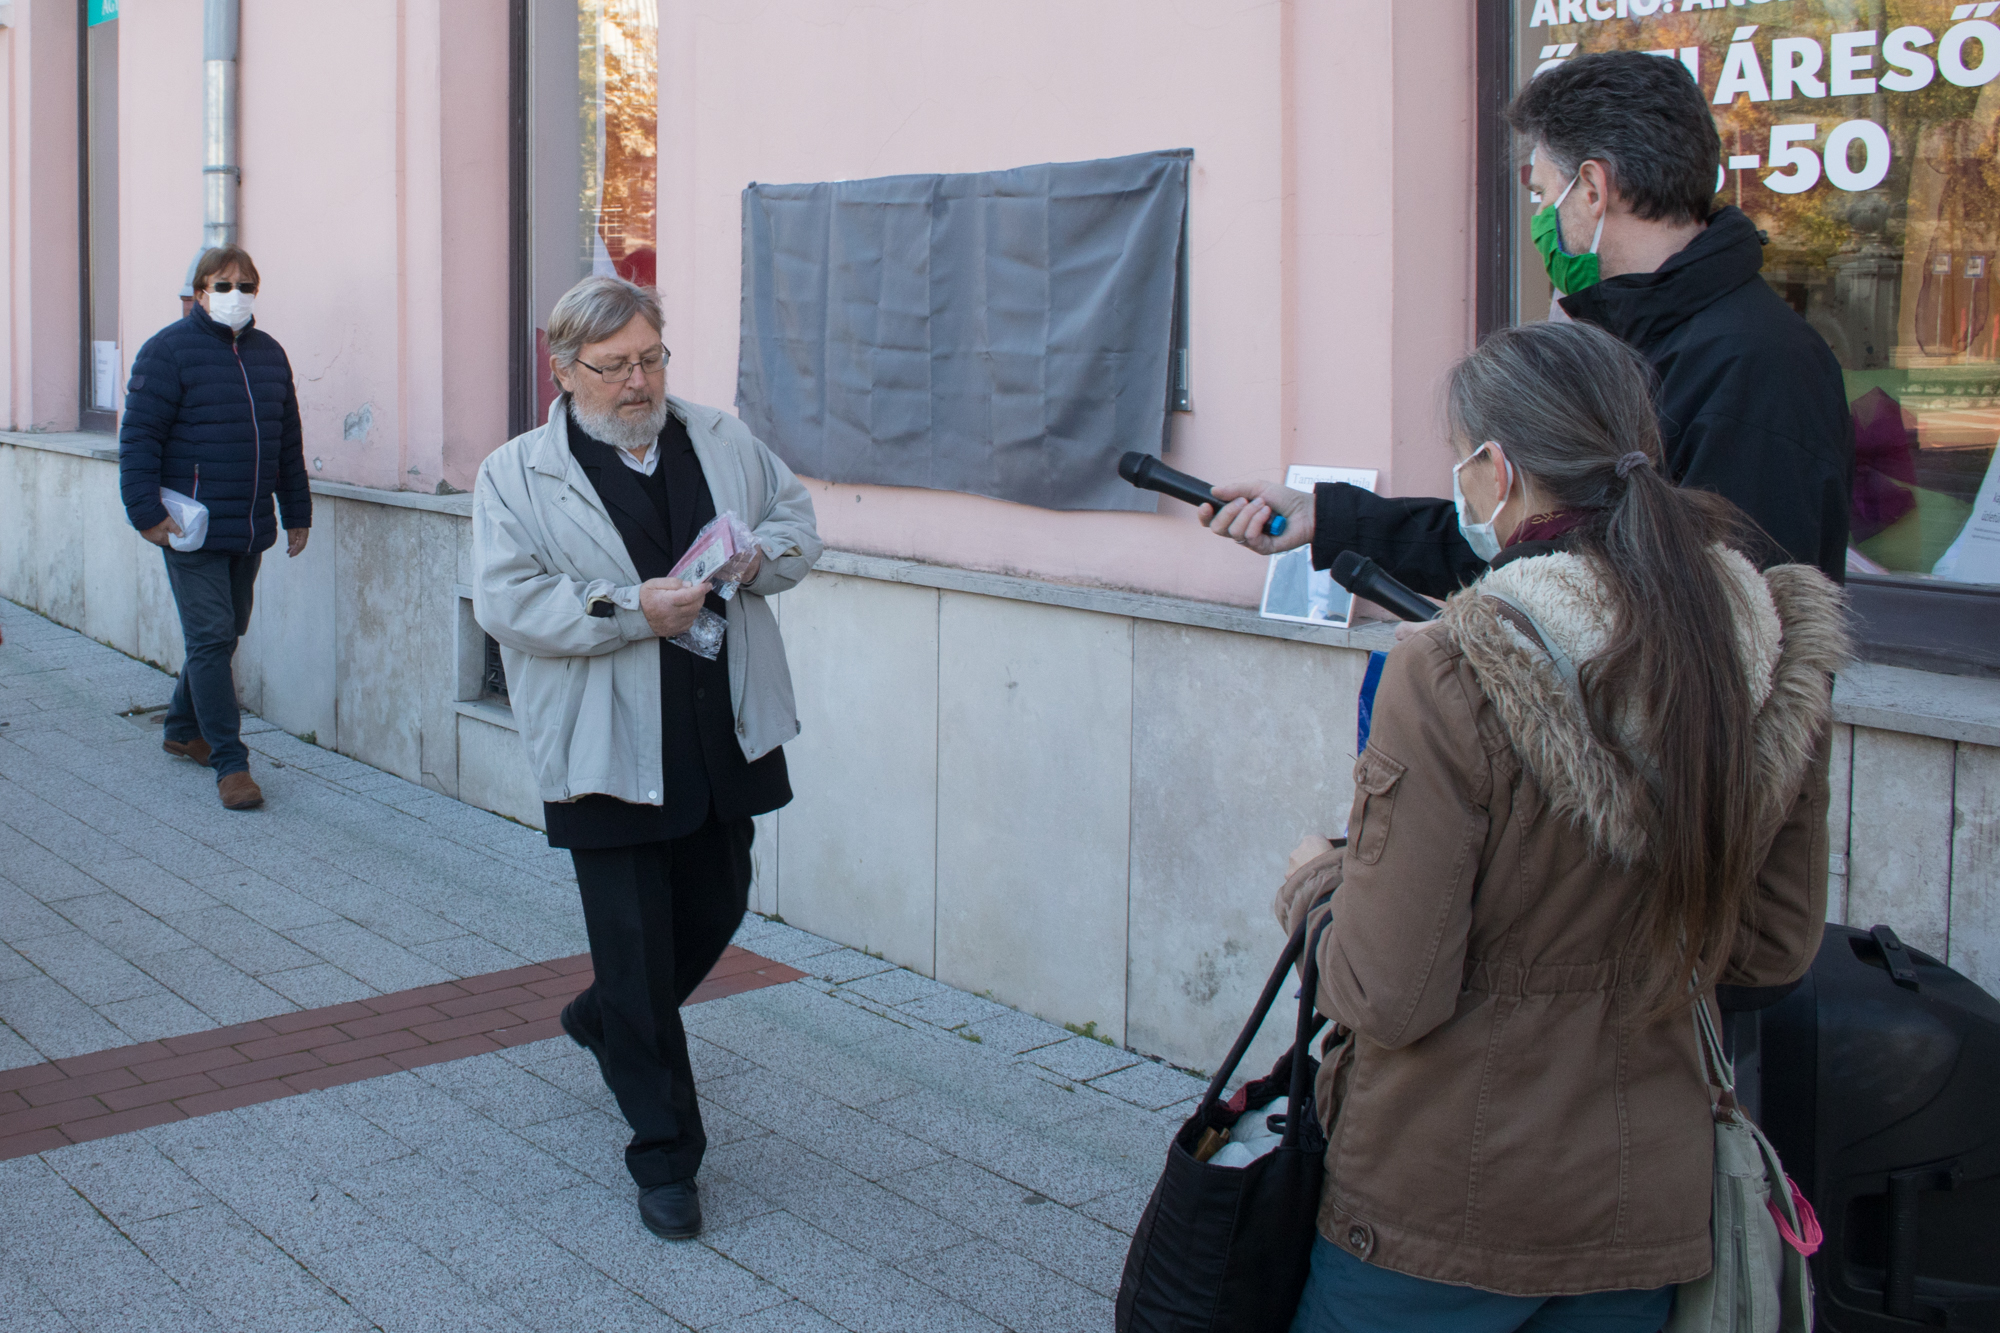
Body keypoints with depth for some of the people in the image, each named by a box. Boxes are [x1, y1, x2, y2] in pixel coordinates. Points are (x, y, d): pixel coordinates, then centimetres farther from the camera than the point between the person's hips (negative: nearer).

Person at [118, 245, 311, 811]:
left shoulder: (269, 354, 14)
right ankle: (230, 763, -5)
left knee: (226, 634, 15)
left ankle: (184, 729, 34)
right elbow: (138, 435, -10)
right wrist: (147, 512, -17)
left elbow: (289, 442, 19)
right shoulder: (169, 350, -6)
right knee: (210, 637, -8)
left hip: (250, 531, 7)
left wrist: (297, 513, 17)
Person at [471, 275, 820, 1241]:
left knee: (716, 910, 18)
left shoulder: (722, 443, 9)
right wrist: (632, 611, -21)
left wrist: (757, 557, -6)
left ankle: (600, 1022, 48)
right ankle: (665, 1158, 14)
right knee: (637, 952, 1)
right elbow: (507, 602, -12)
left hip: (723, 743, 5)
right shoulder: (516, 476, -4)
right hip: (608, 756, -5)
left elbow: (797, 517, 17)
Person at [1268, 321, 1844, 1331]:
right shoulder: (1779, 656, -6)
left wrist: (1316, 889, -1)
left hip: (1443, 1210, -5)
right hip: (1649, 1209, 5)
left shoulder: (1449, 675, -23)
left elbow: (1389, 999, -20)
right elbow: (1776, 948, 5)